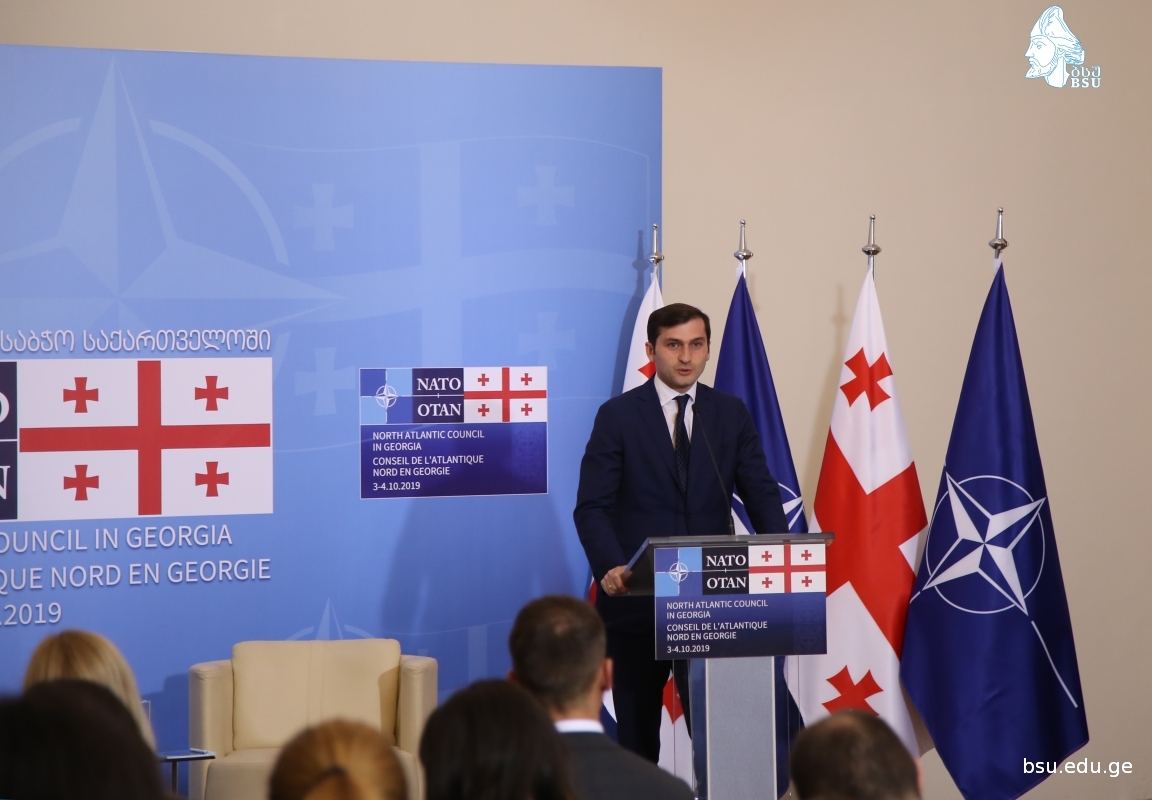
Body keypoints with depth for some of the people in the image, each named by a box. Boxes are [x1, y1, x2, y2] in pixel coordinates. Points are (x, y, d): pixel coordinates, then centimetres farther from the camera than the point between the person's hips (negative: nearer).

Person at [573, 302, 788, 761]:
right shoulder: (618, 416, 0)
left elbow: (760, 494, 4)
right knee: (636, 732, 8)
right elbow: (592, 506, -6)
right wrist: (609, 566, -23)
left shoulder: (731, 414, 8)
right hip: (634, 598, -1)